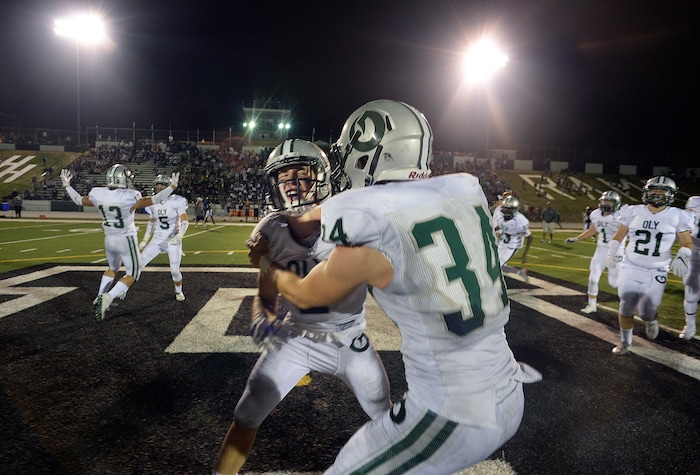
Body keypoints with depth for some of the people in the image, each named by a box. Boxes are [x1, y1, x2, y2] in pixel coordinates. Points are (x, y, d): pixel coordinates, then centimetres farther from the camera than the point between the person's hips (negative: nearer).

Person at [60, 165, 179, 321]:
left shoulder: (98, 194, -8)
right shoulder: (129, 197, -23)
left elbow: (79, 200, 10)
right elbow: (154, 200, -15)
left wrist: (66, 185, 26)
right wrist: (172, 186, -7)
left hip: (109, 240, 6)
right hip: (126, 241, -5)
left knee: (112, 269, 30)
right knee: (132, 274, 9)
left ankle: (99, 298, 22)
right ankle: (107, 298, -8)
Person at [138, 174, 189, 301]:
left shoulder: (176, 201, -14)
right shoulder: (153, 203, 1)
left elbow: (185, 222, -14)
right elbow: (152, 222, 15)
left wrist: (179, 237, -29)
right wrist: (145, 240, 14)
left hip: (173, 240, -4)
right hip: (157, 239, 4)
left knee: (175, 271, -1)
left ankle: (178, 292, 28)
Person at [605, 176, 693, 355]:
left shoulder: (676, 216, -4)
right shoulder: (634, 212, -2)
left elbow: (687, 244, 2)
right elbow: (618, 236, 8)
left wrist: (681, 257, -18)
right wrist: (611, 252, -8)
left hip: (656, 273, -1)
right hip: (630, 268, 1)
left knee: (647, 312, 0)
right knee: (626, 308, 2)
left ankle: (651, 321, 39)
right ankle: (625, 342, 22)